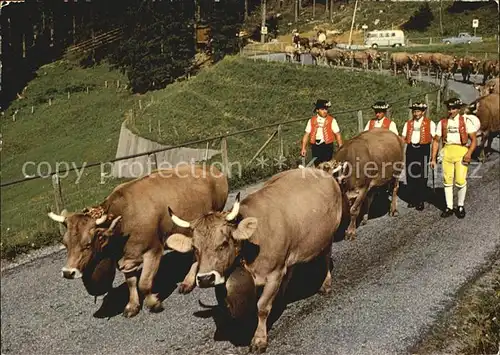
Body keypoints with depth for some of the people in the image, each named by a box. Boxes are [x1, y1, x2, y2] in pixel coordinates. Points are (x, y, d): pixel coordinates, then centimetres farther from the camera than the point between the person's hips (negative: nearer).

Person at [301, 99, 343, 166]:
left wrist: (340, 148, -9)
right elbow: (306, 135, 8)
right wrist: (303, 148, 2)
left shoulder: (332, 120, 1)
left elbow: (338, 134, -1)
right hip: (315, 147, 3)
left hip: (327, 146, -2)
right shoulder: (312, 121, 8)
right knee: (317, 165, 7)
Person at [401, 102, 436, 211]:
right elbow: (403, 138, 10)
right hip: (411, 149, 3)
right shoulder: (408, 123, 14)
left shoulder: (430, 123, 5)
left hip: (423, 149, -3)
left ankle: (420, 201, 6)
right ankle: (412, 199, 13)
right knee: (410, 175, 3)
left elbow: (434, 139, 1)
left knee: (422, 176, -1)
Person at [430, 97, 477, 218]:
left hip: (461, 151, -3)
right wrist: (433, 159, 5)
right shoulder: (442, 123, 9)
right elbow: (436, 141, 10)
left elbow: (474, 140, 0)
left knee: (460, 181, -6)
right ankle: (449, 207, 18)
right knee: (447, 181, 7)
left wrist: (469, 153, -16)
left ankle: (460, 206, 15)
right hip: (447, 152, 3)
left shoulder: (466, 121, 2)